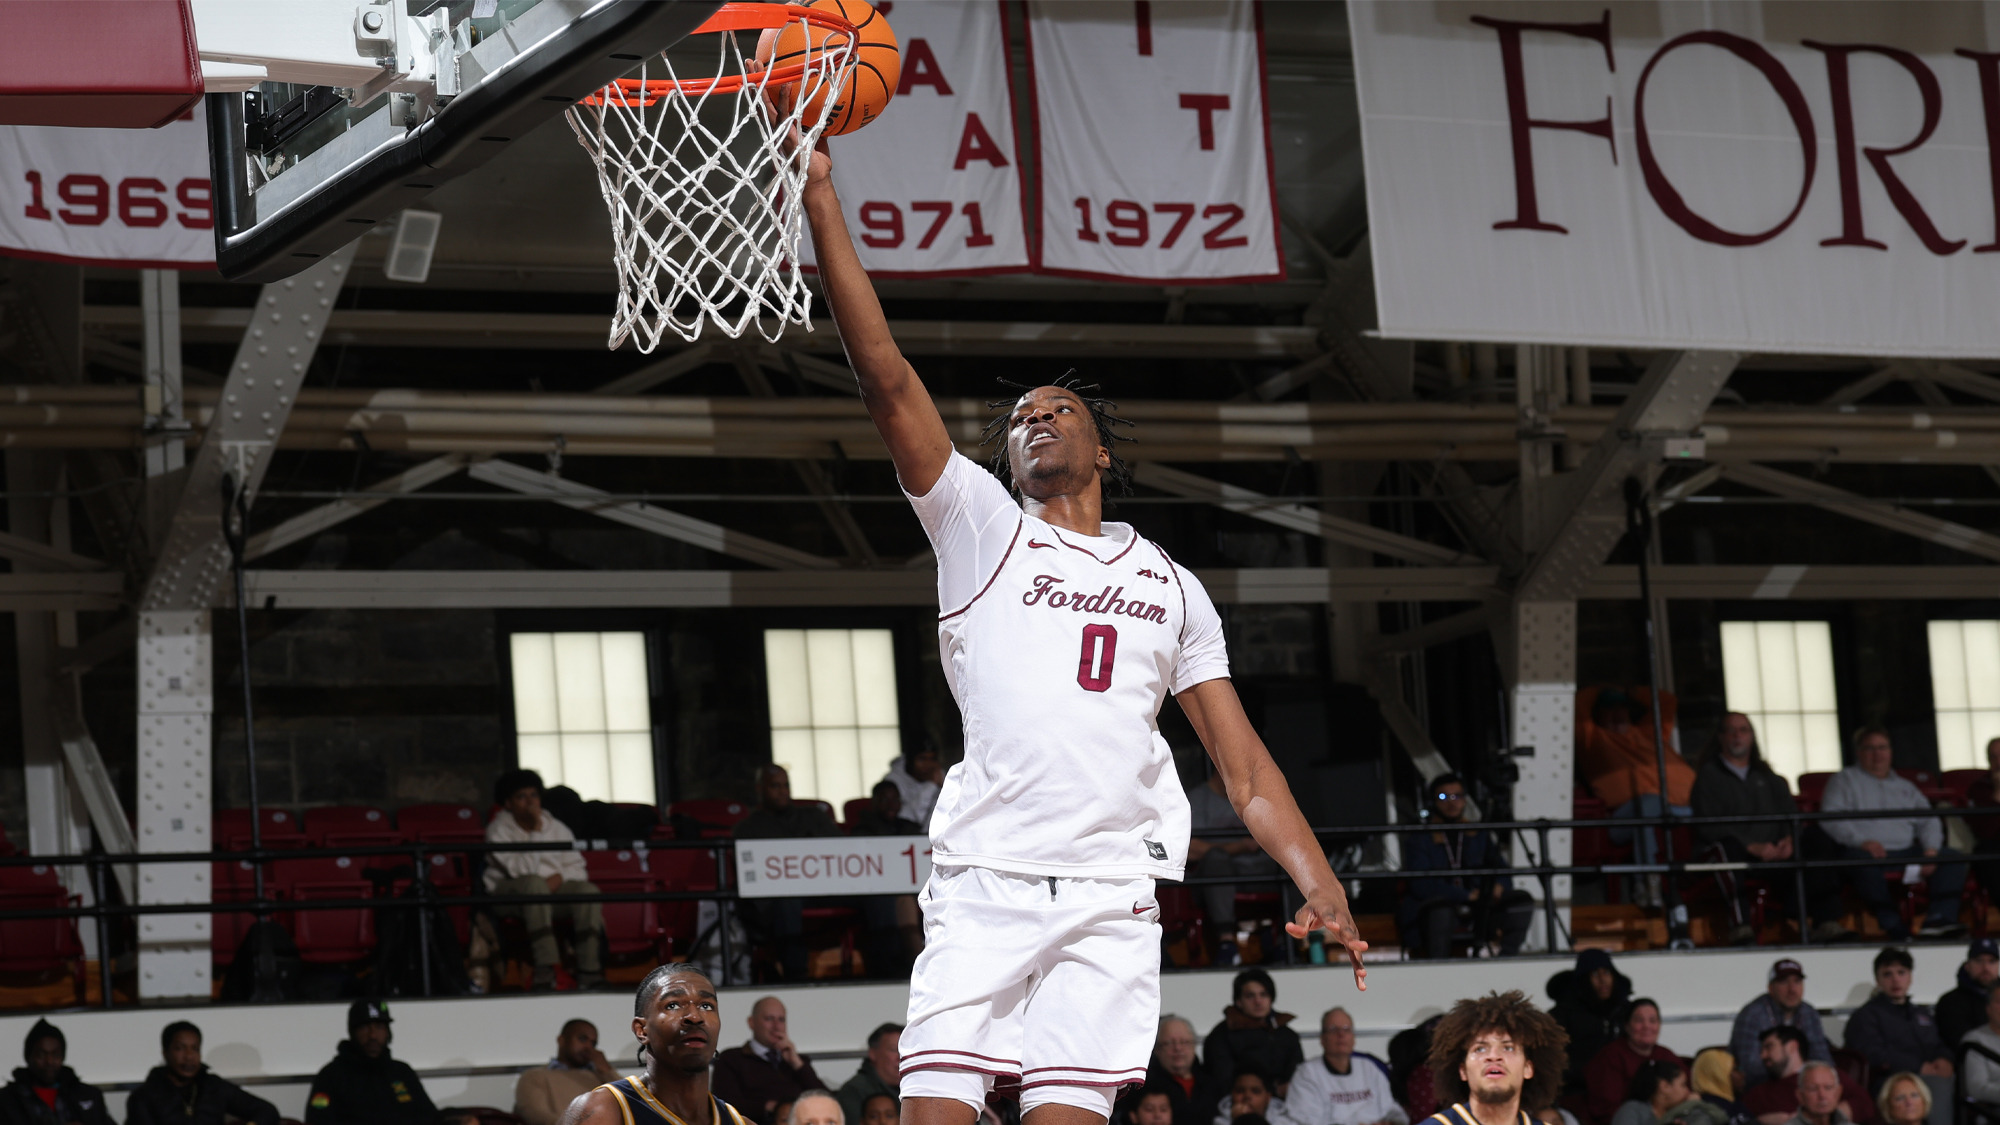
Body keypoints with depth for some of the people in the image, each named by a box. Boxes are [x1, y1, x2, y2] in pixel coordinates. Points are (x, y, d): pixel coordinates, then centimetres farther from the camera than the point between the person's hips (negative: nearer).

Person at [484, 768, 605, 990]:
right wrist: (536, 831, -19)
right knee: (535, 883, -39)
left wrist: (558, 878, -14)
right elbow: (522, 870, -17)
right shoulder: (498, 830, -4)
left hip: (553, 889, 5)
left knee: (587, 890, -25)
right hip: (508, 894, -5)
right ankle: (546, 972, -45)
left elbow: (577, 869, 7)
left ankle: (590, 973, -30)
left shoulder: (557, 828, 13)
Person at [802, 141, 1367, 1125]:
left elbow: (1241, 759, 18)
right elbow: (884, 374, 4)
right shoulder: (978, 524, 15)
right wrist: (820, 198, -3)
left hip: (1113, 892, 2)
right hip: (982, 879, -1)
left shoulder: (1170, 585, 22)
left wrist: (1319, 884, 2)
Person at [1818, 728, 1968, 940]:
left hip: (1906, 852, 5)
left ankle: (1939, 918, -32)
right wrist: (1862, 841, -18)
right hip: (1868, 851, -5)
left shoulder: (1905, 787, 29)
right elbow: (1831, 819, -1)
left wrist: (1931, 850, -3)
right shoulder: (1844, 781, 15)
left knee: (1954, 860, -17)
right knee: (1865, 865, -41)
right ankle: (1894, 927, -44)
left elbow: (1928, 822, 19)